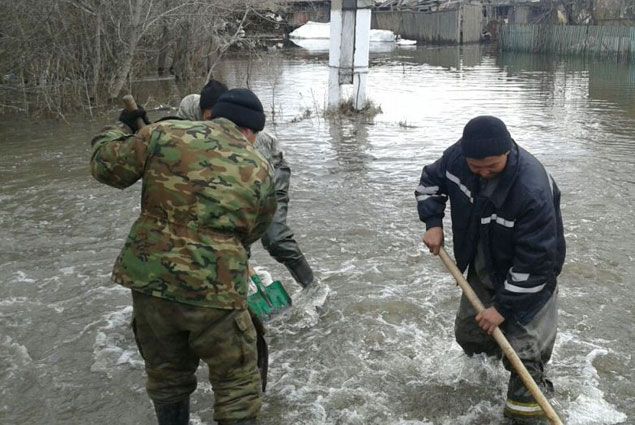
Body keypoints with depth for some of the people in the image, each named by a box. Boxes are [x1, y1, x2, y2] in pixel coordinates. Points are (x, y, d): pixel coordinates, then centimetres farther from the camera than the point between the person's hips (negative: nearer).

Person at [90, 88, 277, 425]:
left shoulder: (165, 134, -1)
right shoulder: (261, 171, 1)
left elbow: (106, 166, 5)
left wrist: (120, 129, 24)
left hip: (149, 282, 3)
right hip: (215, 293, -3)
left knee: (166, 377, 23)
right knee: (237, 384, 14)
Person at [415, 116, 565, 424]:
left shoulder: (532, 190, -37)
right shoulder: (456, 156, -20)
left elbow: (534, 261, -31)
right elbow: (430, 181, 4)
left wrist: (504, 307, -25)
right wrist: (433, 222, -10)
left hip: (529, 276, -6)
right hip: (482, 269, 6)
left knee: (524, 348, -5)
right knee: (468, 334, 18)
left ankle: (526, 399, 19)